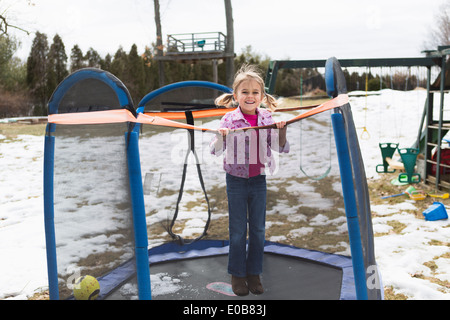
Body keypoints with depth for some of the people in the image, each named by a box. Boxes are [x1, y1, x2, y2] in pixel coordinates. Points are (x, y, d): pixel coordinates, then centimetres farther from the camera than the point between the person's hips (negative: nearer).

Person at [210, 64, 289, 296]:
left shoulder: (267, 119, -2)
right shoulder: (229, 119, -9)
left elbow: (280, 148, 0)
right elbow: (217, 151, -9)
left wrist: (282, 130, -18)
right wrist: (220, 136, -30)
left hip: (259, 180, 2)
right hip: (236, 180, -2)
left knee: (258, 230, 10)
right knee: (238, 230, 7)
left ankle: (254, 274, 26)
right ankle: (237, 275, 23)